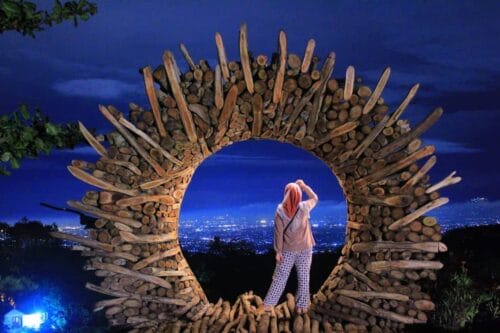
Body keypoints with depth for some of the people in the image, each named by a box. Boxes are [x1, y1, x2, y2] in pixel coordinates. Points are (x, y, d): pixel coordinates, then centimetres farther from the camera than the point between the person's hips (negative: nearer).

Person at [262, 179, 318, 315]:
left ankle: (269, 304, 11)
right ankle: (301, 306, 17)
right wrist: (304, 186, 7)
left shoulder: (280, 210, -12)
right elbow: (315, 198, 10)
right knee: (303, 278, 11)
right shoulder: (304, 207, -12)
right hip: (304, 249, 0)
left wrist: (278, 251, -2)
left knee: (280, 277, 8)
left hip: (288, 250, 0)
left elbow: (278, 232, -9)